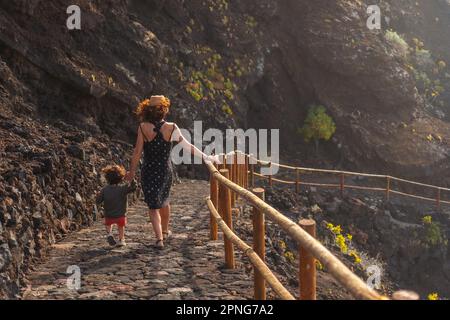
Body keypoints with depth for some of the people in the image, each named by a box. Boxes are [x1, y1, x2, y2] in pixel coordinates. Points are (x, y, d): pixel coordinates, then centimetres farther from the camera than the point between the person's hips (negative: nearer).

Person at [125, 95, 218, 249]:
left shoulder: (143, 127, -13)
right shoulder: (171, 128, -11)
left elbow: (137, 152, -9)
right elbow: (188, 147, -4)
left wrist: (132, 172, 3)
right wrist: (206, 157, 6)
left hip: (148, 171, -2)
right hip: (165, 171, 2)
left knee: (153, 206, 7)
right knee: (164, 201, 26)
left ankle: (159, 238, -8)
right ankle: (165, 231, 43)